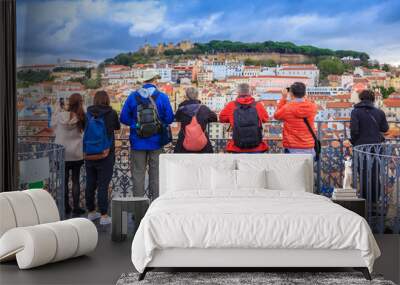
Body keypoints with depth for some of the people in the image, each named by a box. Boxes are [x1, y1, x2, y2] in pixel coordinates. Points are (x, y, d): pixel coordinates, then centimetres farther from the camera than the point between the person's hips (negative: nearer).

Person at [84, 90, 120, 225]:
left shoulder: (88, 113, -1)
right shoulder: (111, 113, -7)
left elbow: (84, 129, 10)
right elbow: (117, 127, 11)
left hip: (89, 156, 3)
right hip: (105, 156, -3)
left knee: (90, 185, 12)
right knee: (103, 186, -2)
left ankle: (91, 212, 24)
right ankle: (104, 215, 0)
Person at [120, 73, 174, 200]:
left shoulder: (132, 97, -1)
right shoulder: (162, 97, -4)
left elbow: (123, 118, -2)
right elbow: (169, 119, -6)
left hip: (137, 142, 1)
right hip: (156, 142, 0)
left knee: (138, 173, 8)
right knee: (156, 173, 10)